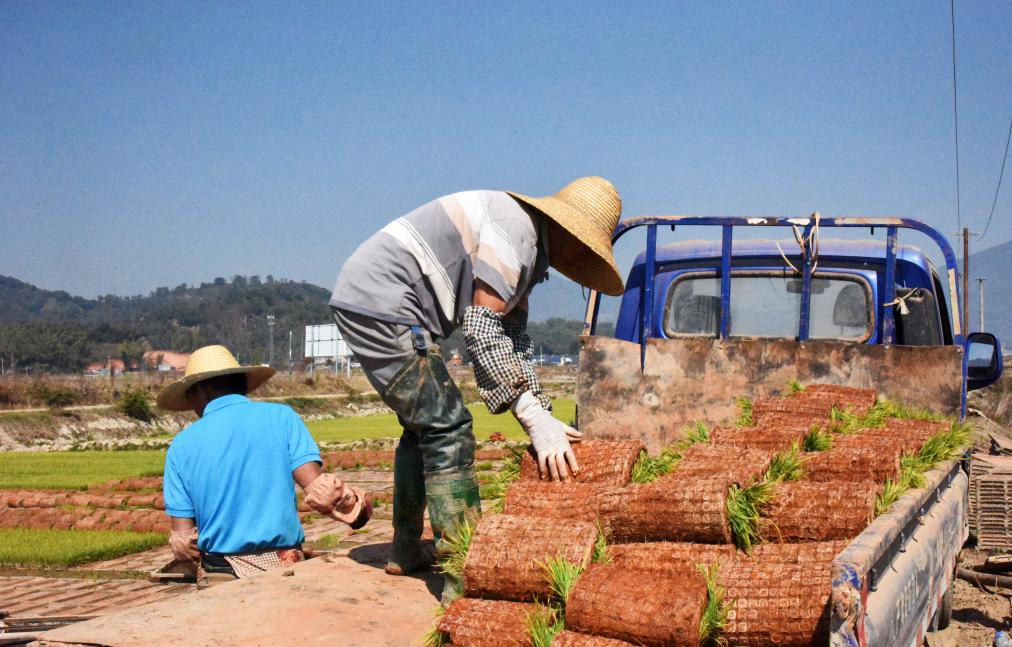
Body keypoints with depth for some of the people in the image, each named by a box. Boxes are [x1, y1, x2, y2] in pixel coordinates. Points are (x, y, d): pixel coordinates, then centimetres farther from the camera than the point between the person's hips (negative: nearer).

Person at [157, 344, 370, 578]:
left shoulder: (181, 446, 7)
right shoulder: (280, 416, 4)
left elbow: (182, 543, 3)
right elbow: (319, 490, -7)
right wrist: (354, 506, 11)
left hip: (220, 572, 1)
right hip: (286, 567, -1)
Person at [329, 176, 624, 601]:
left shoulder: (532, 252, 17)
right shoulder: (517, 229, -16)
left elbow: (514, 340, 16)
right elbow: (482, 329, -22)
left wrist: (542, 417, 6)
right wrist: (535, 419, -24)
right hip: (380, 306, -12)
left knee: (423, 425, 22)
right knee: (447, 430, -13)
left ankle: (406, 551, 35)